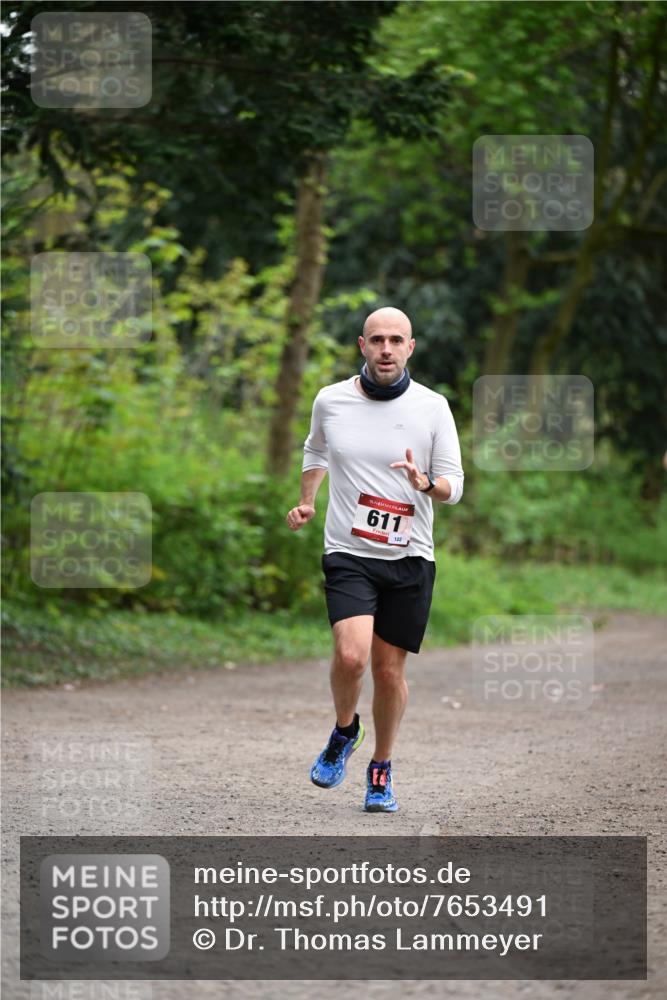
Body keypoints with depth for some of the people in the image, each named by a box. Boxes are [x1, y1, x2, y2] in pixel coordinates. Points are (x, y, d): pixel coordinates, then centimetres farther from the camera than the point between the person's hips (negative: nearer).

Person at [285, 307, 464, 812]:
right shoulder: (331, 400, 1)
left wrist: (426, 483, -21)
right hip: (348, 554, 0)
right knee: (351, 655, -20)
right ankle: (345, 730, 11)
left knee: (390, 669, 4)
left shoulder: (433, 407, -3)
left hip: (410, 558, 0)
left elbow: (454, 485, 0)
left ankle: (381, 770, 25)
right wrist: (306, 502, 14)